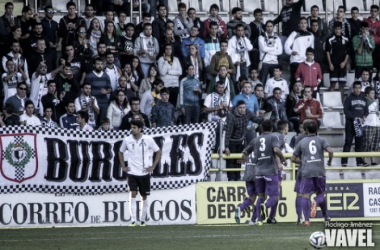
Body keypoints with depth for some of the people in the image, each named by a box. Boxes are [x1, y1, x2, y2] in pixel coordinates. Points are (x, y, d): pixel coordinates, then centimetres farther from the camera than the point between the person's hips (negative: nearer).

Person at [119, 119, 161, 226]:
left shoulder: (148, 140, -6)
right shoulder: (127, 140, -1)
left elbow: (158, 152, 6)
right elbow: (121, 152, 17)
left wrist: (153, 166, -1)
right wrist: (123, 166, 7)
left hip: (144, 173, 0)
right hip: (132, 173, 0)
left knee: (144, 196, 7)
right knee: (133, 194, -13)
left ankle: (142, 220, 20)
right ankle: (133, 220, -15)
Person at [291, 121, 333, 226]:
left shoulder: (302, 142, 10)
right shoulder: (321, 140, 6)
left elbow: (293, 159, 11)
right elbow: (330, 151, -10)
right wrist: (329, 161, 9)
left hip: (307, 172, 0)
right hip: (320, 171, 0)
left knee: (305, 195, 1)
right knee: (321, 193, 18)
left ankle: (307, 220, -12)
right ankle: (316, 202, -15)